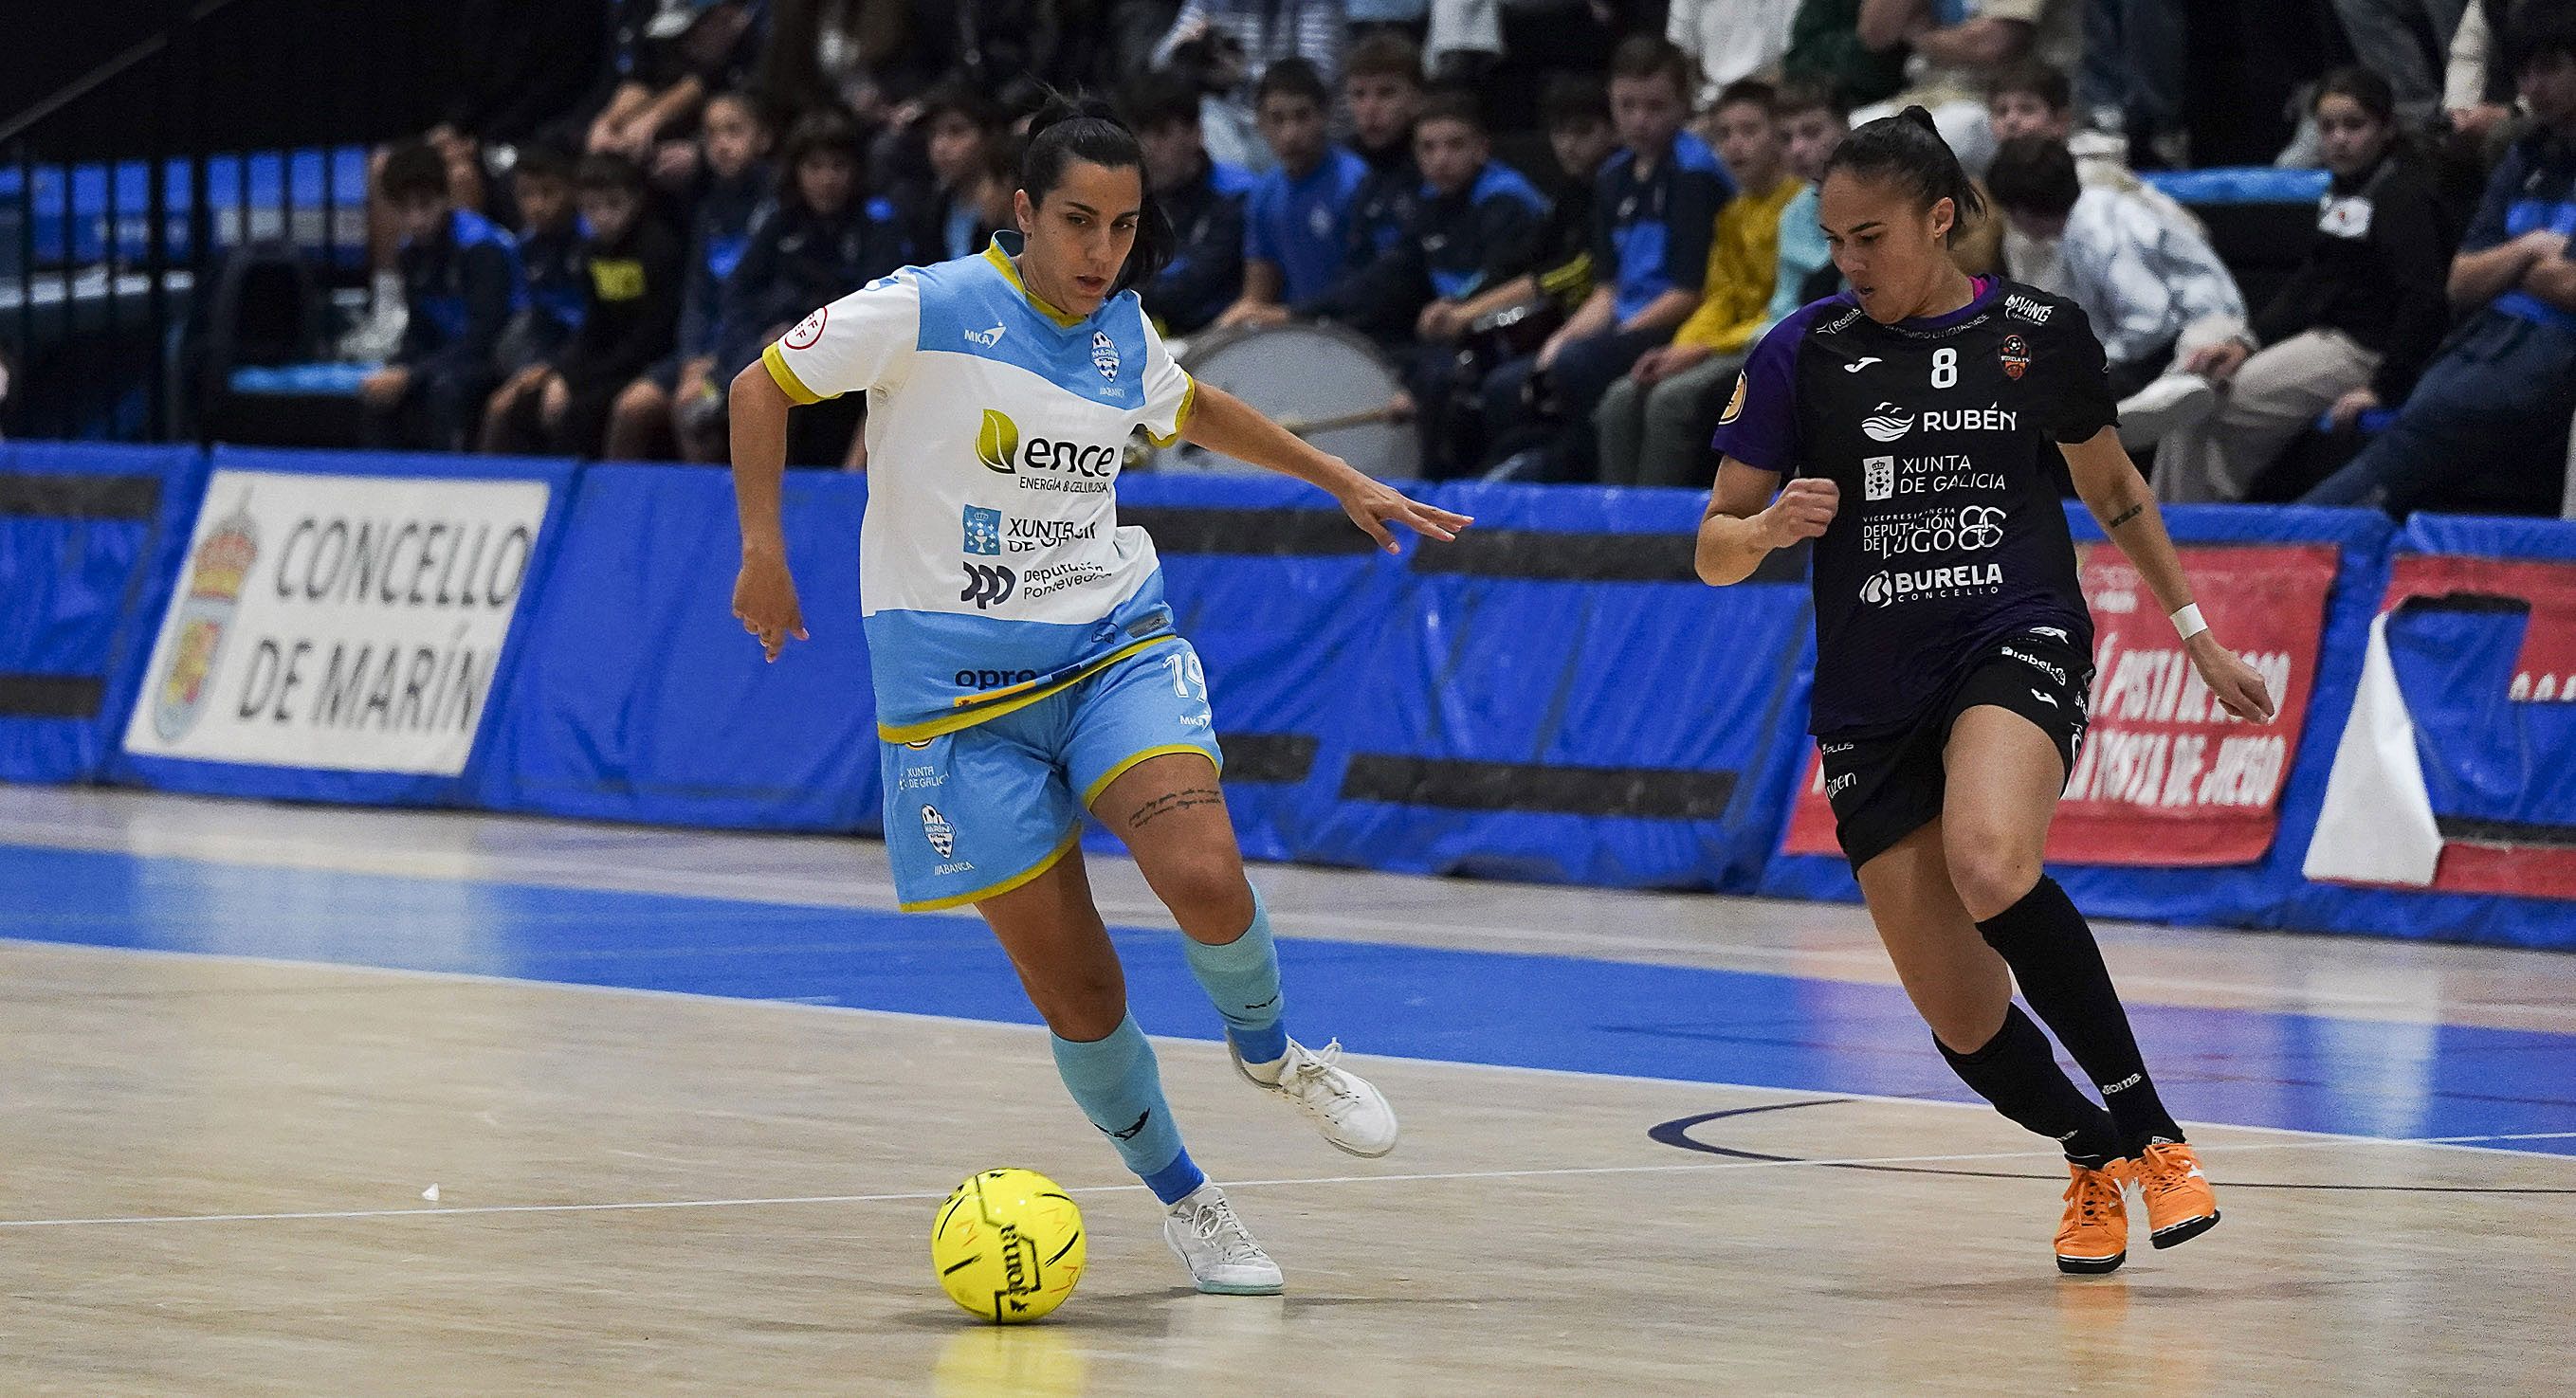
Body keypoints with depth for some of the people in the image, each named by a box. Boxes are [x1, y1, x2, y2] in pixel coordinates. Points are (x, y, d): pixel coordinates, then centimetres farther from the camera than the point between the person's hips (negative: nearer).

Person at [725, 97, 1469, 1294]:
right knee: (1074, 987, -6)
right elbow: (762, 386, -1)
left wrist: (1342, 481, 28)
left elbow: (1195, 411, 27)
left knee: (1204, 875, -24)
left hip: (1114, 644, 3)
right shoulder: (927, 311, -11)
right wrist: (764, 551, -7)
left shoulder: (1123, 334, 4)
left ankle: (1268, 1051, 8)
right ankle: (1182, 1199, 16)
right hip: (958, 679, -3)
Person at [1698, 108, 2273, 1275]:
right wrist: (1774, 525, -18)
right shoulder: (1804, 353, 3)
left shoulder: (2040, 334, 4)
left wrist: (2197, 634, 23)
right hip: (1873, 694, 2)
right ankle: (2093, 1155, 30)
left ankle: (2150, 1132, -22)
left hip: (2019, 647, -2)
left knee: (1990, 867, -35)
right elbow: (1714, 548, 4)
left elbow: (2112, 489, 21)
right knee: (1962, 1021, -2)